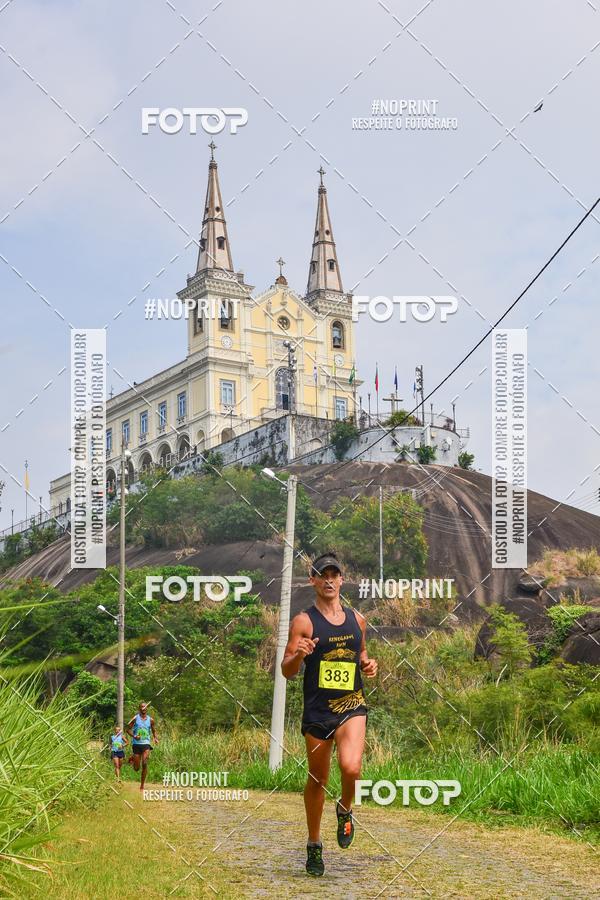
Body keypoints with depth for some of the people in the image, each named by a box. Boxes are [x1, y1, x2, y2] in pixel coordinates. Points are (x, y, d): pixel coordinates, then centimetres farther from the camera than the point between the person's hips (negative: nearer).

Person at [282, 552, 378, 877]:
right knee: (317, 780, 10)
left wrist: (368, 665, 3)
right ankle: (314, 845, 29)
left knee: (350, 768, -22)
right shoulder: (304, 621, -4)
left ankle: (345, 810, 11)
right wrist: (298, 655, -27)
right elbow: (286, 671, -5)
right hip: (317, 709, -1)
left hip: (352, 706, 2)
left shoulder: (357, 619, 8)